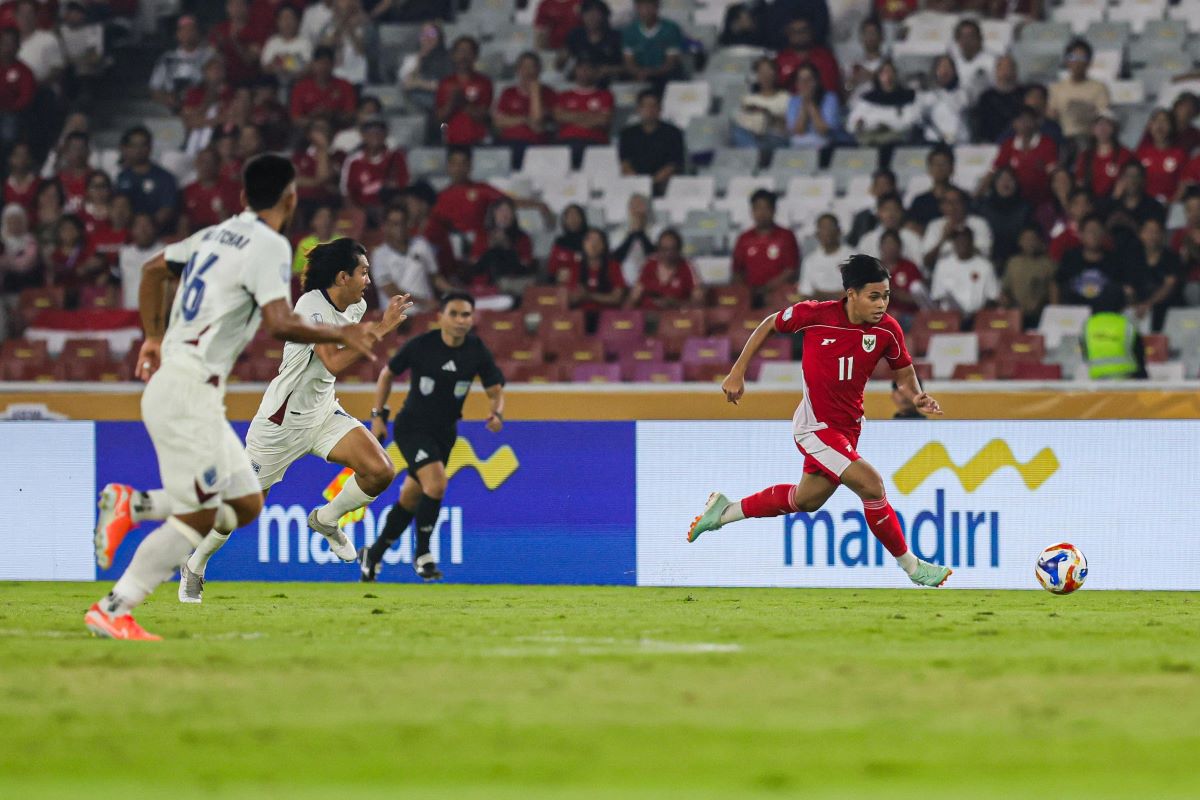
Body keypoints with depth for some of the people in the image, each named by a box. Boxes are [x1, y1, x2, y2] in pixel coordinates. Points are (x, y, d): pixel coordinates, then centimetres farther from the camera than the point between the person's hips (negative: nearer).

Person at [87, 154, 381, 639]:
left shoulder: (215, 235, 15)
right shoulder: (268, 245, -11)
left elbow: (154, 268, 28)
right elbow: (280, 324, -21)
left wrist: (153, 336, 32)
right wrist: (340, 336, -7)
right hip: (189, 393, -9)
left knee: (246, 503, 10)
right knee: (199, 515, -6)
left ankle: (131, 506, 7)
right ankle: (112, 612, -5)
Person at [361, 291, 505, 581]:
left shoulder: (477, 351, -8)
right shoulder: (421, 346, -15)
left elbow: (496, 391, -3)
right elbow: (387, 374, 0)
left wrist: (496, 413, -25)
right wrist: (378, 415, -2)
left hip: (444, 432, 4)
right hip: (411, 427, -4)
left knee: (411, 500, 11)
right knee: (436, 483, -25)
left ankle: (373, 555, 30)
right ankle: (422, 553, -9)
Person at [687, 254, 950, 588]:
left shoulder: (887, 330, -10)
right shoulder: (814, 314, -20)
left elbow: (904, 373, 5)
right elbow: (769, 325, -1)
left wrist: (917, 396, -17)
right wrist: (737, 372, 0)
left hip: (846, 428, 6)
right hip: (816, 426, -6)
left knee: (807, 499, 23)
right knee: (871, 484, -18)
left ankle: (725, 511, 43)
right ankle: (911, 566, -3)